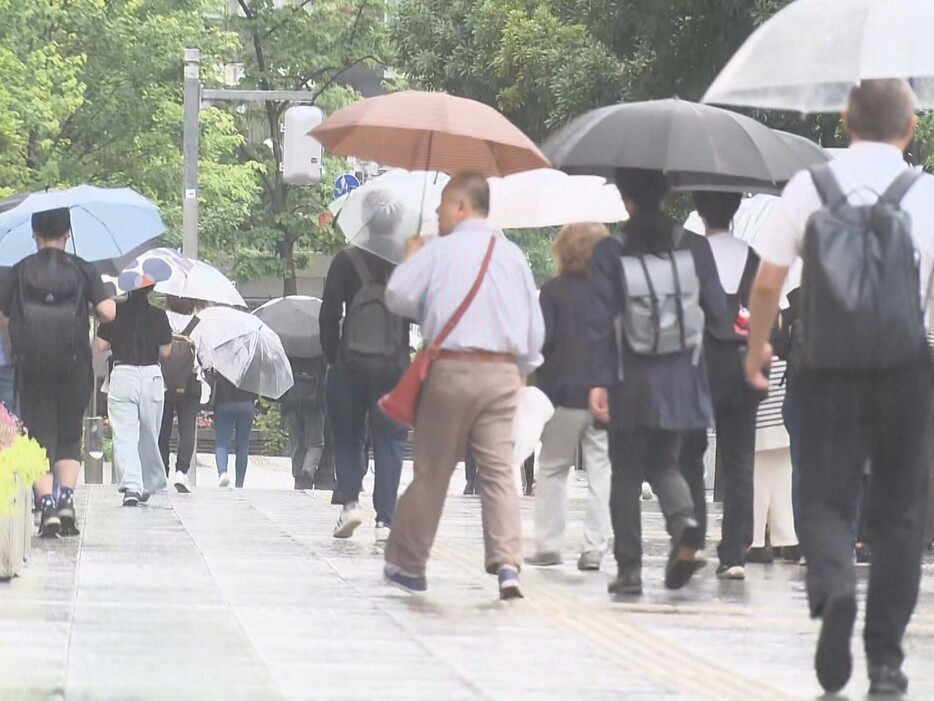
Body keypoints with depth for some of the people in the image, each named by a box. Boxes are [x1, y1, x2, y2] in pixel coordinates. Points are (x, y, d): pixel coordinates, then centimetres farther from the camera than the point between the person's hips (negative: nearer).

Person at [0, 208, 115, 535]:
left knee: (39, 437, 4)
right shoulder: (82, 270, 1)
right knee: (69, 437, 13)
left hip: (31, 369, 0)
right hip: (73, 367, 0)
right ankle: (67, 496, -6)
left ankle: (46, 505, -10)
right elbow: (109, 312, -7)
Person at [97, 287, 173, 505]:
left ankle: (131, 486, -24)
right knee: (149, 435, 17)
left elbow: (101, 345, 1)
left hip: (122, 375, -2)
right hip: (151, 376, 2)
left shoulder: (116, 312, -2)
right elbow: (165, 351, 2)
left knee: (124, 435, -6)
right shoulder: (158, 315, -2)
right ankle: (150, 485, 30)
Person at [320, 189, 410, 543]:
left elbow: (329, 315, -2)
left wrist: (333, 357, 7)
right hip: (394, 366, 0)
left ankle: (349, 501, -3)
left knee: (348, 437, 14)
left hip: (350, 364, 0)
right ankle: (385, 519, 0)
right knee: (389, 441, 6)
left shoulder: (347, 261, -3)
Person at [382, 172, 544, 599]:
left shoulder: (438, 252, -4)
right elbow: (535, 326, 11)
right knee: (499, 471, 0)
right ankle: (507, 564, -14)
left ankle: (407, 564, 16)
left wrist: (411, 257, 10)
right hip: (503, 372, 3)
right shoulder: (512, 255, 8)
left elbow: (398, 297, -7)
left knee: (431, 471, 7)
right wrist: (522, 371, 21)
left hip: (450, 370, -3)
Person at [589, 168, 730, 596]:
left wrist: (598, 381, -11)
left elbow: (601, 323, -11)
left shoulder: (609, 253, -6)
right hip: (680, 377, 2)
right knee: (663, 461, 17)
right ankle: (684, 519, -14)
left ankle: (629, 569, 7)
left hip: (630, 381, -2)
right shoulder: (694, 247, -1)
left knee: (626, 472, 9)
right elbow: (717, 312, 1)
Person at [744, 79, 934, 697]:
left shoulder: (807, 188, 0)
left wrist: (757, 348, 19)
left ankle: (833, 589, -27)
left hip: (829, 370, 0)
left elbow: (768, 283, 2)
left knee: (827, 500, 5)